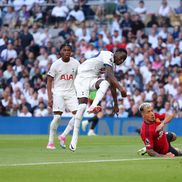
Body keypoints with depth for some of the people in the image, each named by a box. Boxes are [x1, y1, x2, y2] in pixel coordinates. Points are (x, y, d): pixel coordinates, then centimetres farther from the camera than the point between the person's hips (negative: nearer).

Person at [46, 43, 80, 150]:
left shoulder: (76, 63, 2)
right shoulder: (56, 64, -6)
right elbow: (49, 81, -3)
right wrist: (50, 98, -11)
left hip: (71, 92, 3)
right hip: (58, 92, -3)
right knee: (57, 116, -12)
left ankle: (63, 136, 1)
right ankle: (50, 142, -4)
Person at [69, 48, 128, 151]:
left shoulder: (112, 64, 16)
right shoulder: (108, 56, -12)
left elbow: (112, 85, 22)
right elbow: (110, 75, -26)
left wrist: (116, 104, 22)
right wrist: (120, 88, -34)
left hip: (92, 79, 7)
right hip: (83, 78, -7)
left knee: (106, 83, -25)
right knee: (82, 105, -19)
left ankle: (93, 106, -46)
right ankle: (74, 139, -17)